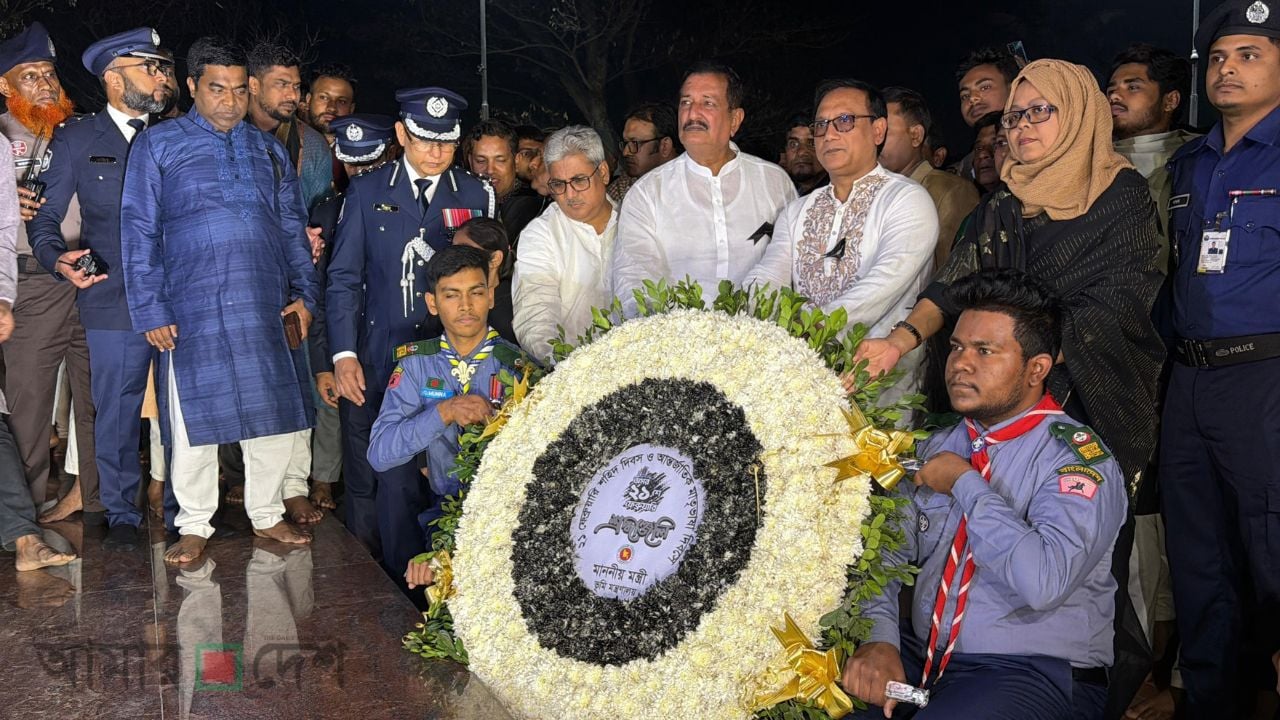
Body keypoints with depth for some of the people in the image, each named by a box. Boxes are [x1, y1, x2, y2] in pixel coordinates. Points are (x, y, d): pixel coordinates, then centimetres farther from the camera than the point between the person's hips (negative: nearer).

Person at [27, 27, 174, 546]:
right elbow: (46, 215, 6)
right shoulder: (77, 139, 7)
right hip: (114, 301, -2)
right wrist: (59, 260, -16)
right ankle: (122, 514, 18)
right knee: (116, 412, 3)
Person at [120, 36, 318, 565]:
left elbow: (292, 227, 16)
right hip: (193, 310, -3)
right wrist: (150, 311, -6)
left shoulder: (269, 150, 16)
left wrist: (302, 292, 4)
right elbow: (139, 232, 1)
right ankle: (194, 526, 18)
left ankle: (266, 514, 23)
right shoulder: (158, 145, 5)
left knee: (275, 413, 7)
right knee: (195, 419, 3)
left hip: (267, 308, 3)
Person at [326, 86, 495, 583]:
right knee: (369, 481, 5)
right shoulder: (366, 191, 7)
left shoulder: (476, 195, 8)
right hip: (376, 361, 1)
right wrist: (344, 355, -5)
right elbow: (344, 278, 5)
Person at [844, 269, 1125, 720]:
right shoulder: (939, 446, 8)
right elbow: (884, 554, 5)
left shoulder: (1078, 457, -12)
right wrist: (879, 639, -13)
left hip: (1034, 676, -5)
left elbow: (1043, 581, -29)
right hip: (920, 659, 5)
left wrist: (964, 484, -17)